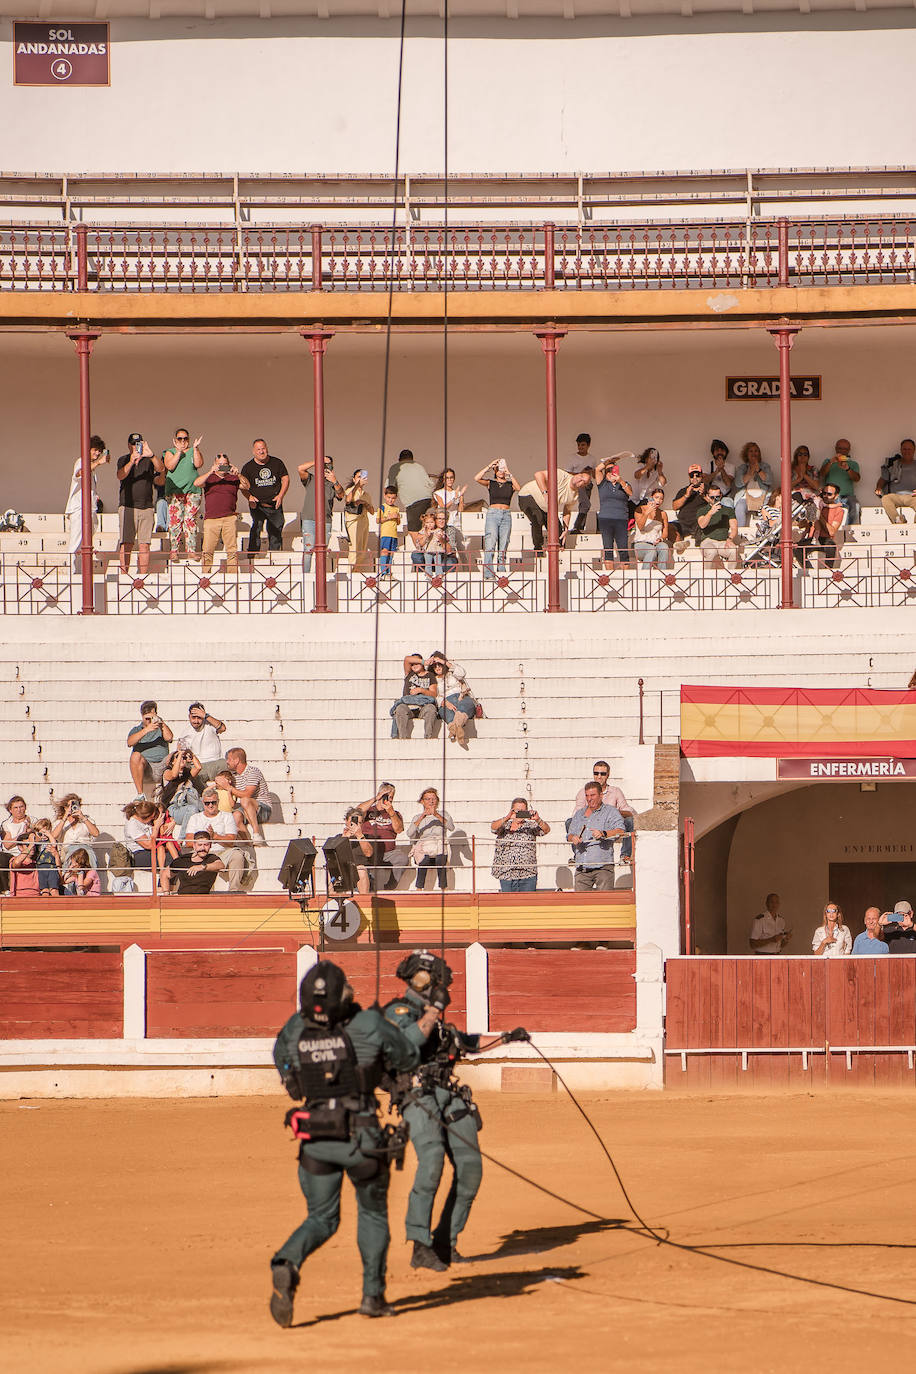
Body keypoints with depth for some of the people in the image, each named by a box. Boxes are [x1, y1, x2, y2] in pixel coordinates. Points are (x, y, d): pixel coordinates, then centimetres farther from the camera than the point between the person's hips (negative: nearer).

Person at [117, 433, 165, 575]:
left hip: (146, 507, 1)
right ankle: (124, 574, -6)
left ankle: (143, 575, 1)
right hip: (127, 506, -1)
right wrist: (131, 462, -30)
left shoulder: (149, 461, 9)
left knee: (144, 545, -1)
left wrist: (151, 455, -29)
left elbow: (161, 468, -11)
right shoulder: (123, 460, 7)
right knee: (126, 544, -7)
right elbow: (120, 476, -12)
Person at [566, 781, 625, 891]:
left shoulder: (610, 812, 4)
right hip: (582, 868, 5)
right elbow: (569, 834, 21)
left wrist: (603, 833, -28)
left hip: (603, 866, -5)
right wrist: (573, 838, -5)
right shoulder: (579, 814, 21)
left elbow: (621, 831, -9)